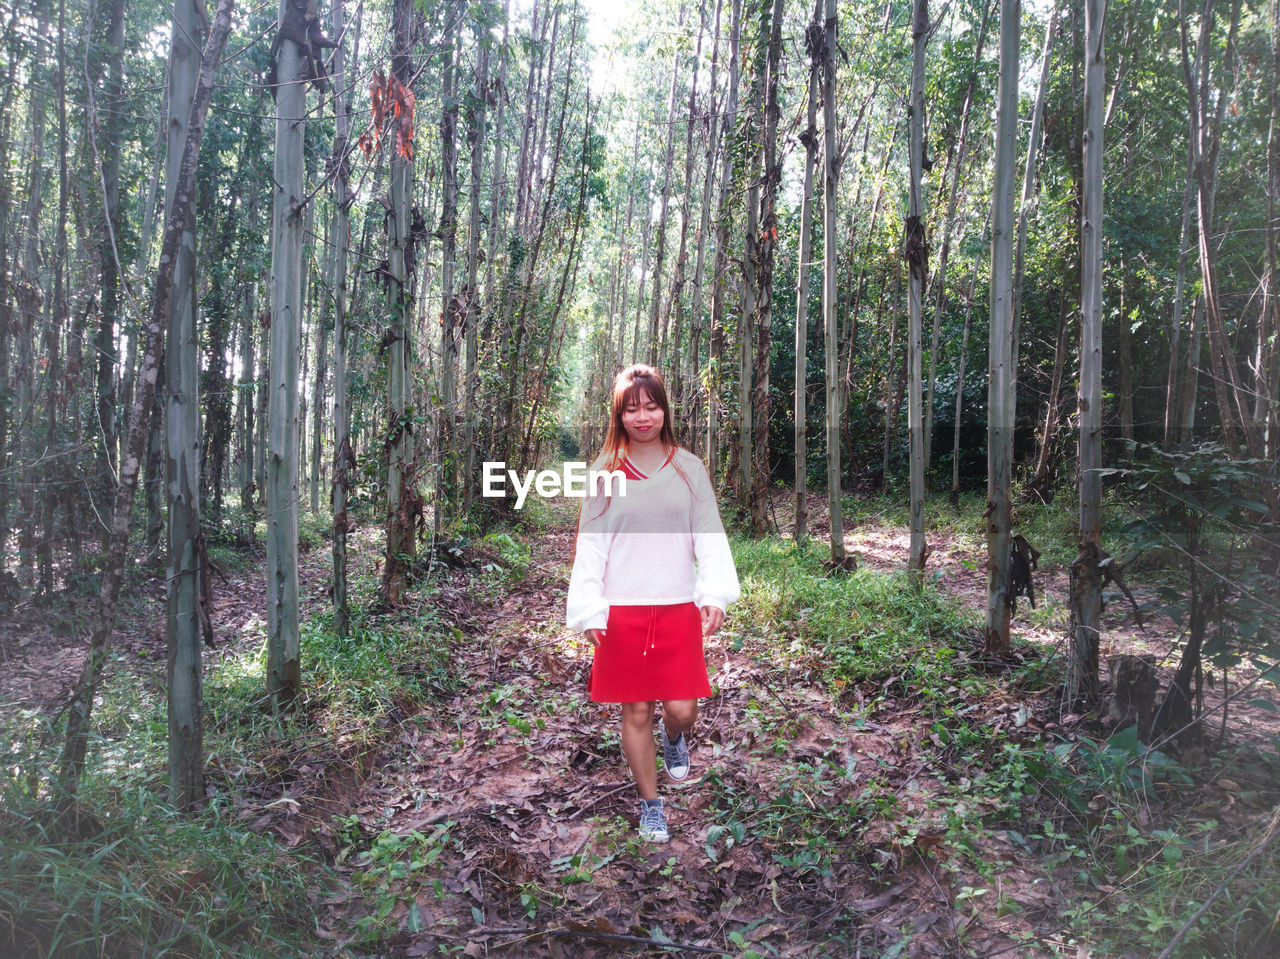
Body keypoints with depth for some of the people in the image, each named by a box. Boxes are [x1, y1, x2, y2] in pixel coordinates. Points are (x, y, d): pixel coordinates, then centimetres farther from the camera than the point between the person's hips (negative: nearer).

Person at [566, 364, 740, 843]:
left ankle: (674, 739, 38)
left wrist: (716, 593, -13)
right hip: (621, 611, 0)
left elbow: (709, 536, 1)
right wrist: (588, 608, -8)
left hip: (678, 607, 1)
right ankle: (650, 804, 27)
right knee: (636, 712, 7)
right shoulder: (605, 472, 3)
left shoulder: (688, 467, 5)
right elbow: (590, 544, 1)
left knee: (682, 710, 0)